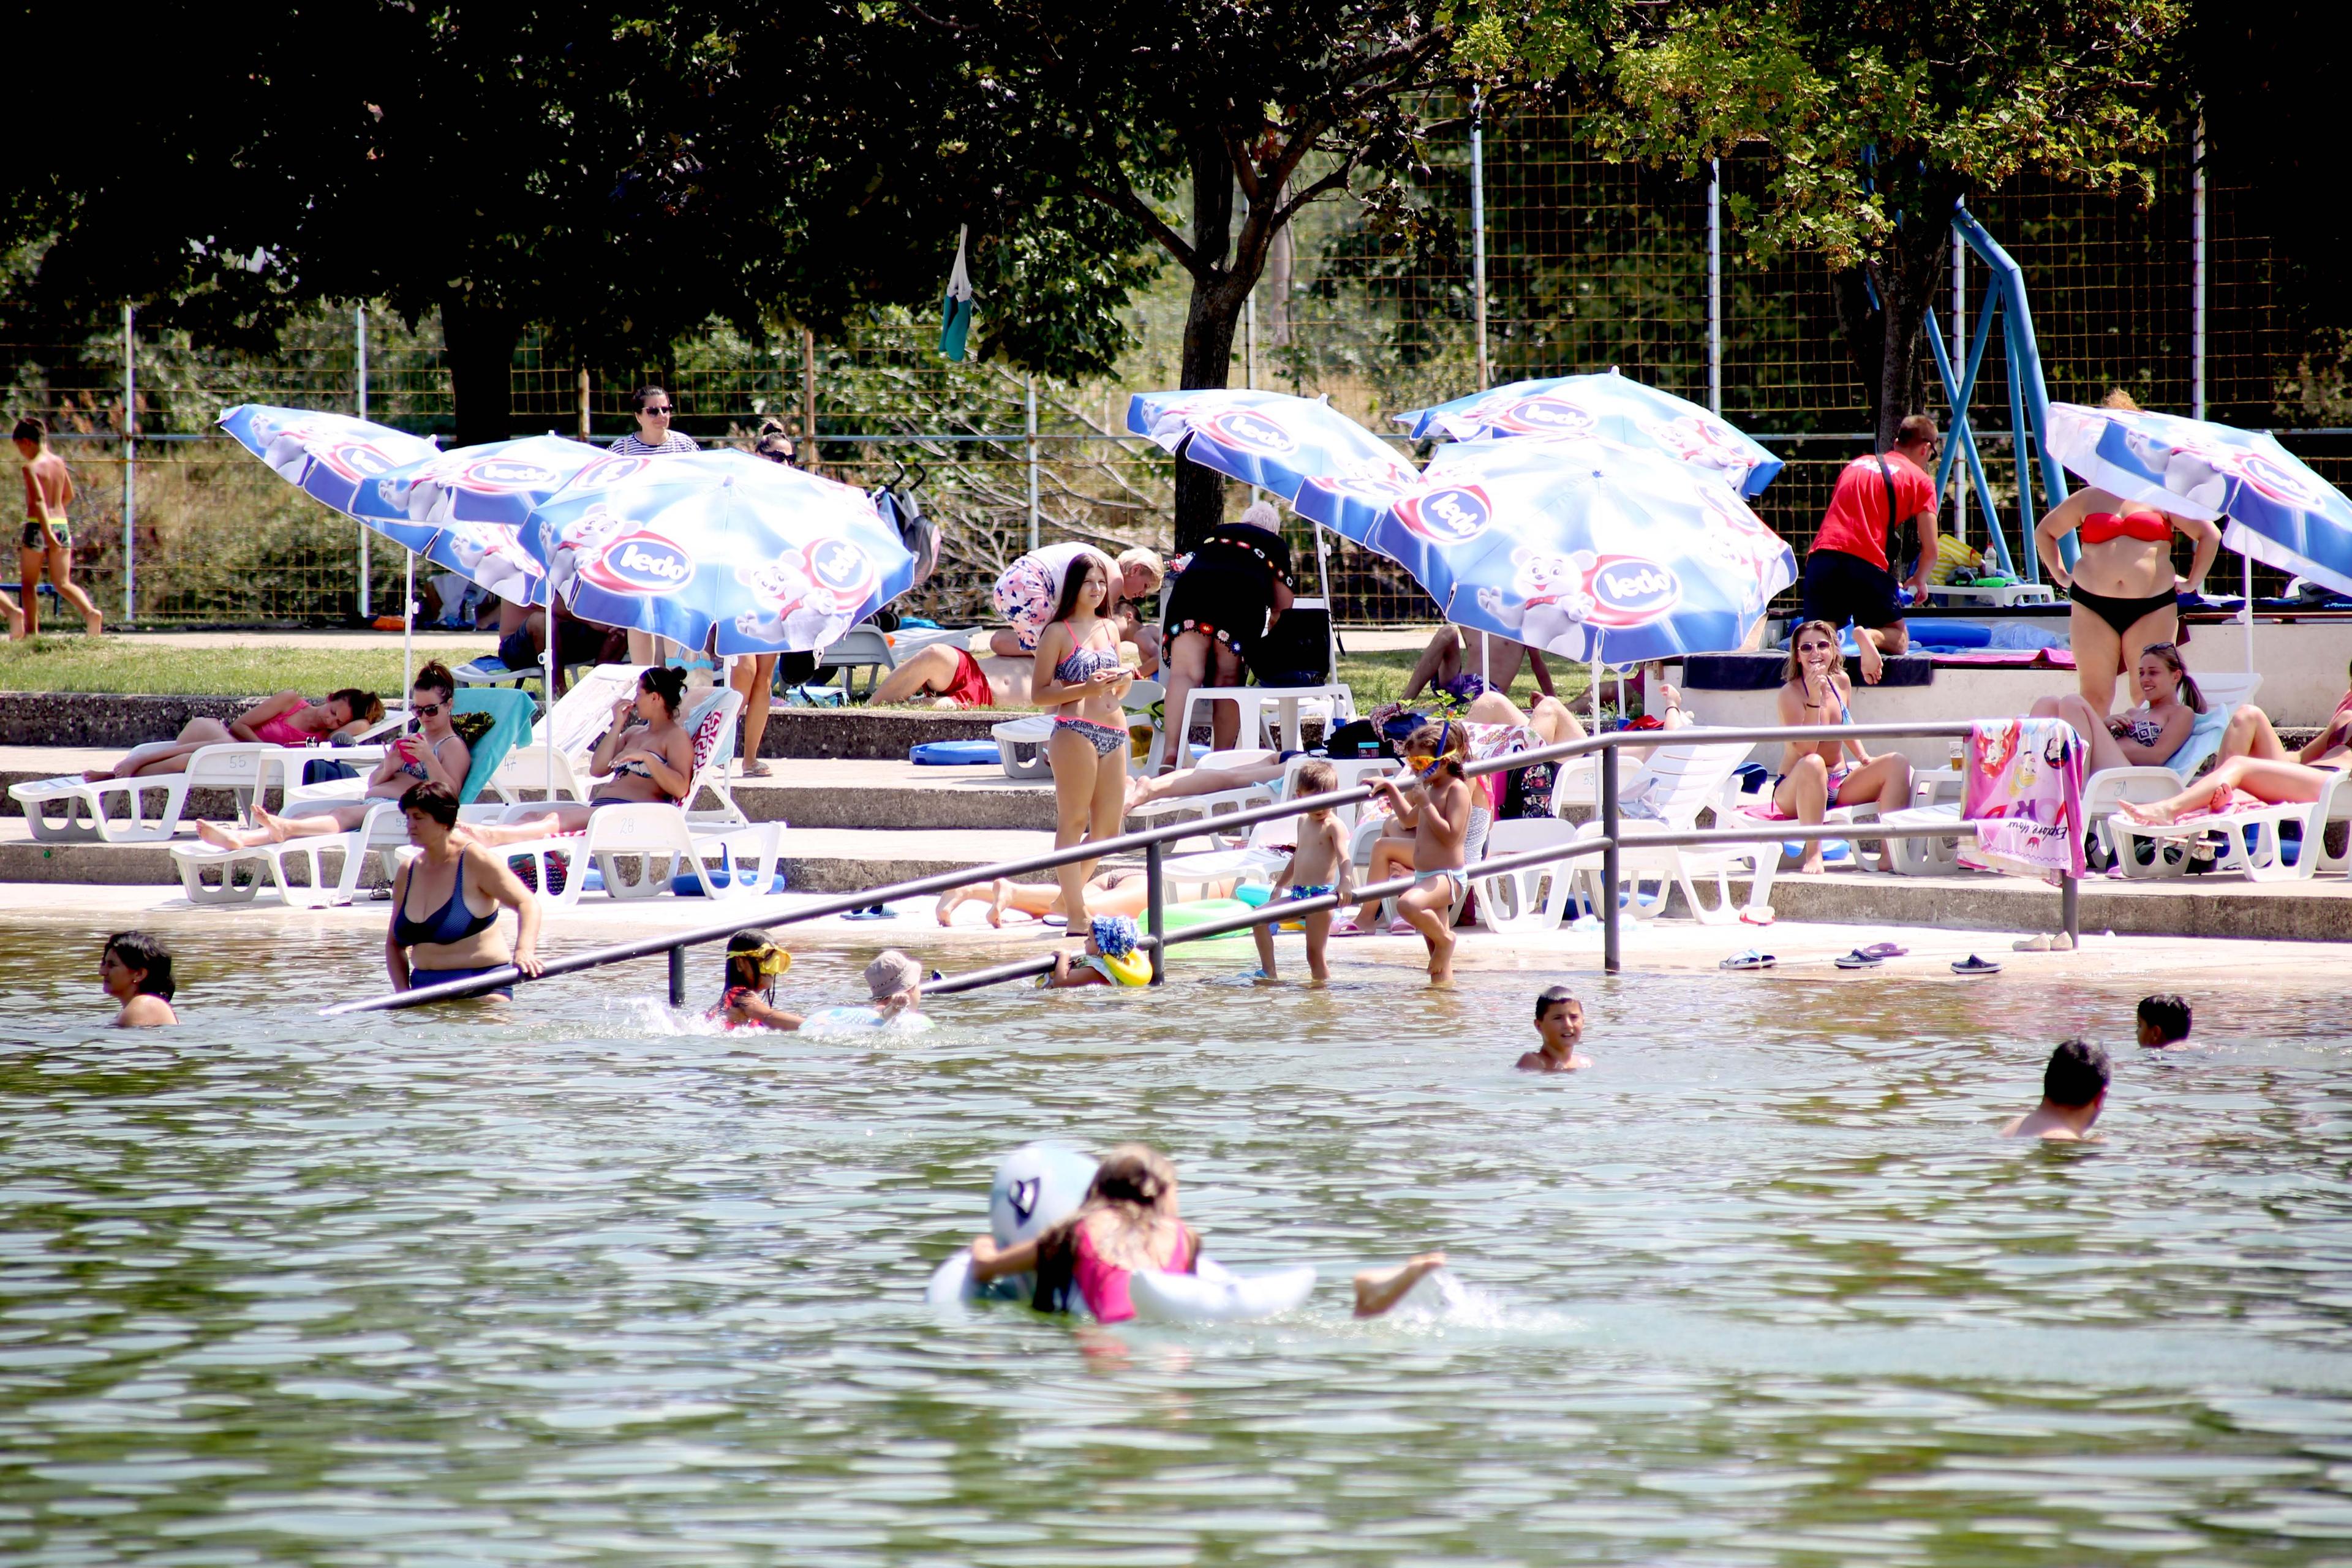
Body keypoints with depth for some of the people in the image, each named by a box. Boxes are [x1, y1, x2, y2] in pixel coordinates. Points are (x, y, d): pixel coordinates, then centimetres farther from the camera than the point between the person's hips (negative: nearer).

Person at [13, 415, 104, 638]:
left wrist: (47, 534, -27)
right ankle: (90, 612, -18)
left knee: (29, 584, 9)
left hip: (38, 527, -6)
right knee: (63, 584, 6)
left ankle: (32, 631, 7)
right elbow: (69, 495, 20)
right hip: (62, 524, 6)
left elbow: (39, 501, -22)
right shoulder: (58, 463, 8)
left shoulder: (31, 467, -12)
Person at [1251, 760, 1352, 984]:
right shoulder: (1303, 821, 15)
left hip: (1321, 895, -8)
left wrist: (1345, 882, -43)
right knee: (1260, 918, -5)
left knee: (1315, 953, -5)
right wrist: (1281, 883, 38)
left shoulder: (1333, 826, -9)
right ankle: (1269, 972, -3)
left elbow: (1344, 857, -24)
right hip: (1297, 894, 8)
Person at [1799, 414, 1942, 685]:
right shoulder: (1920, 481, 12)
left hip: (1822, 554, 3)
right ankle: (1869, 636, -24)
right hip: (1867, 561, -3)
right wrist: (1918, 582, 30)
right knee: (1898, 639, 11)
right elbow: (1930, 550, 7)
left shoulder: (1856, 465, 28)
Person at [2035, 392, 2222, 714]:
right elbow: (2045, 532, 28)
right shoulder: (2088, 500, 14)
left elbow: (2210, 535, 11)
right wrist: (2060, 574, 18)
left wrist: (2192, 582, 7)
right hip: (2093, 607, 1)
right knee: (2094, 698, -3)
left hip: (2152, 608, -1)